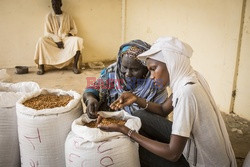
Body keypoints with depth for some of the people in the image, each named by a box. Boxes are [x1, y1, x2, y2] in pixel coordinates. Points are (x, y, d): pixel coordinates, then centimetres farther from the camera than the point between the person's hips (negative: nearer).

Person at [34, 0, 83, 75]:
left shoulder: (67, 16, 6)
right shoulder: (49, 16, 3)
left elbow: (74, 29, 12)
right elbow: (47, 33, -1)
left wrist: (70, 33, -11)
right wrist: (57, 40, -15)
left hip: (66, 40, 0)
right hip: (53, 40, 0)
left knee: (78, 40, -30)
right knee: (41, 40, -30)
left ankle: (75, 66, -27)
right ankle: (41, 67, -26)